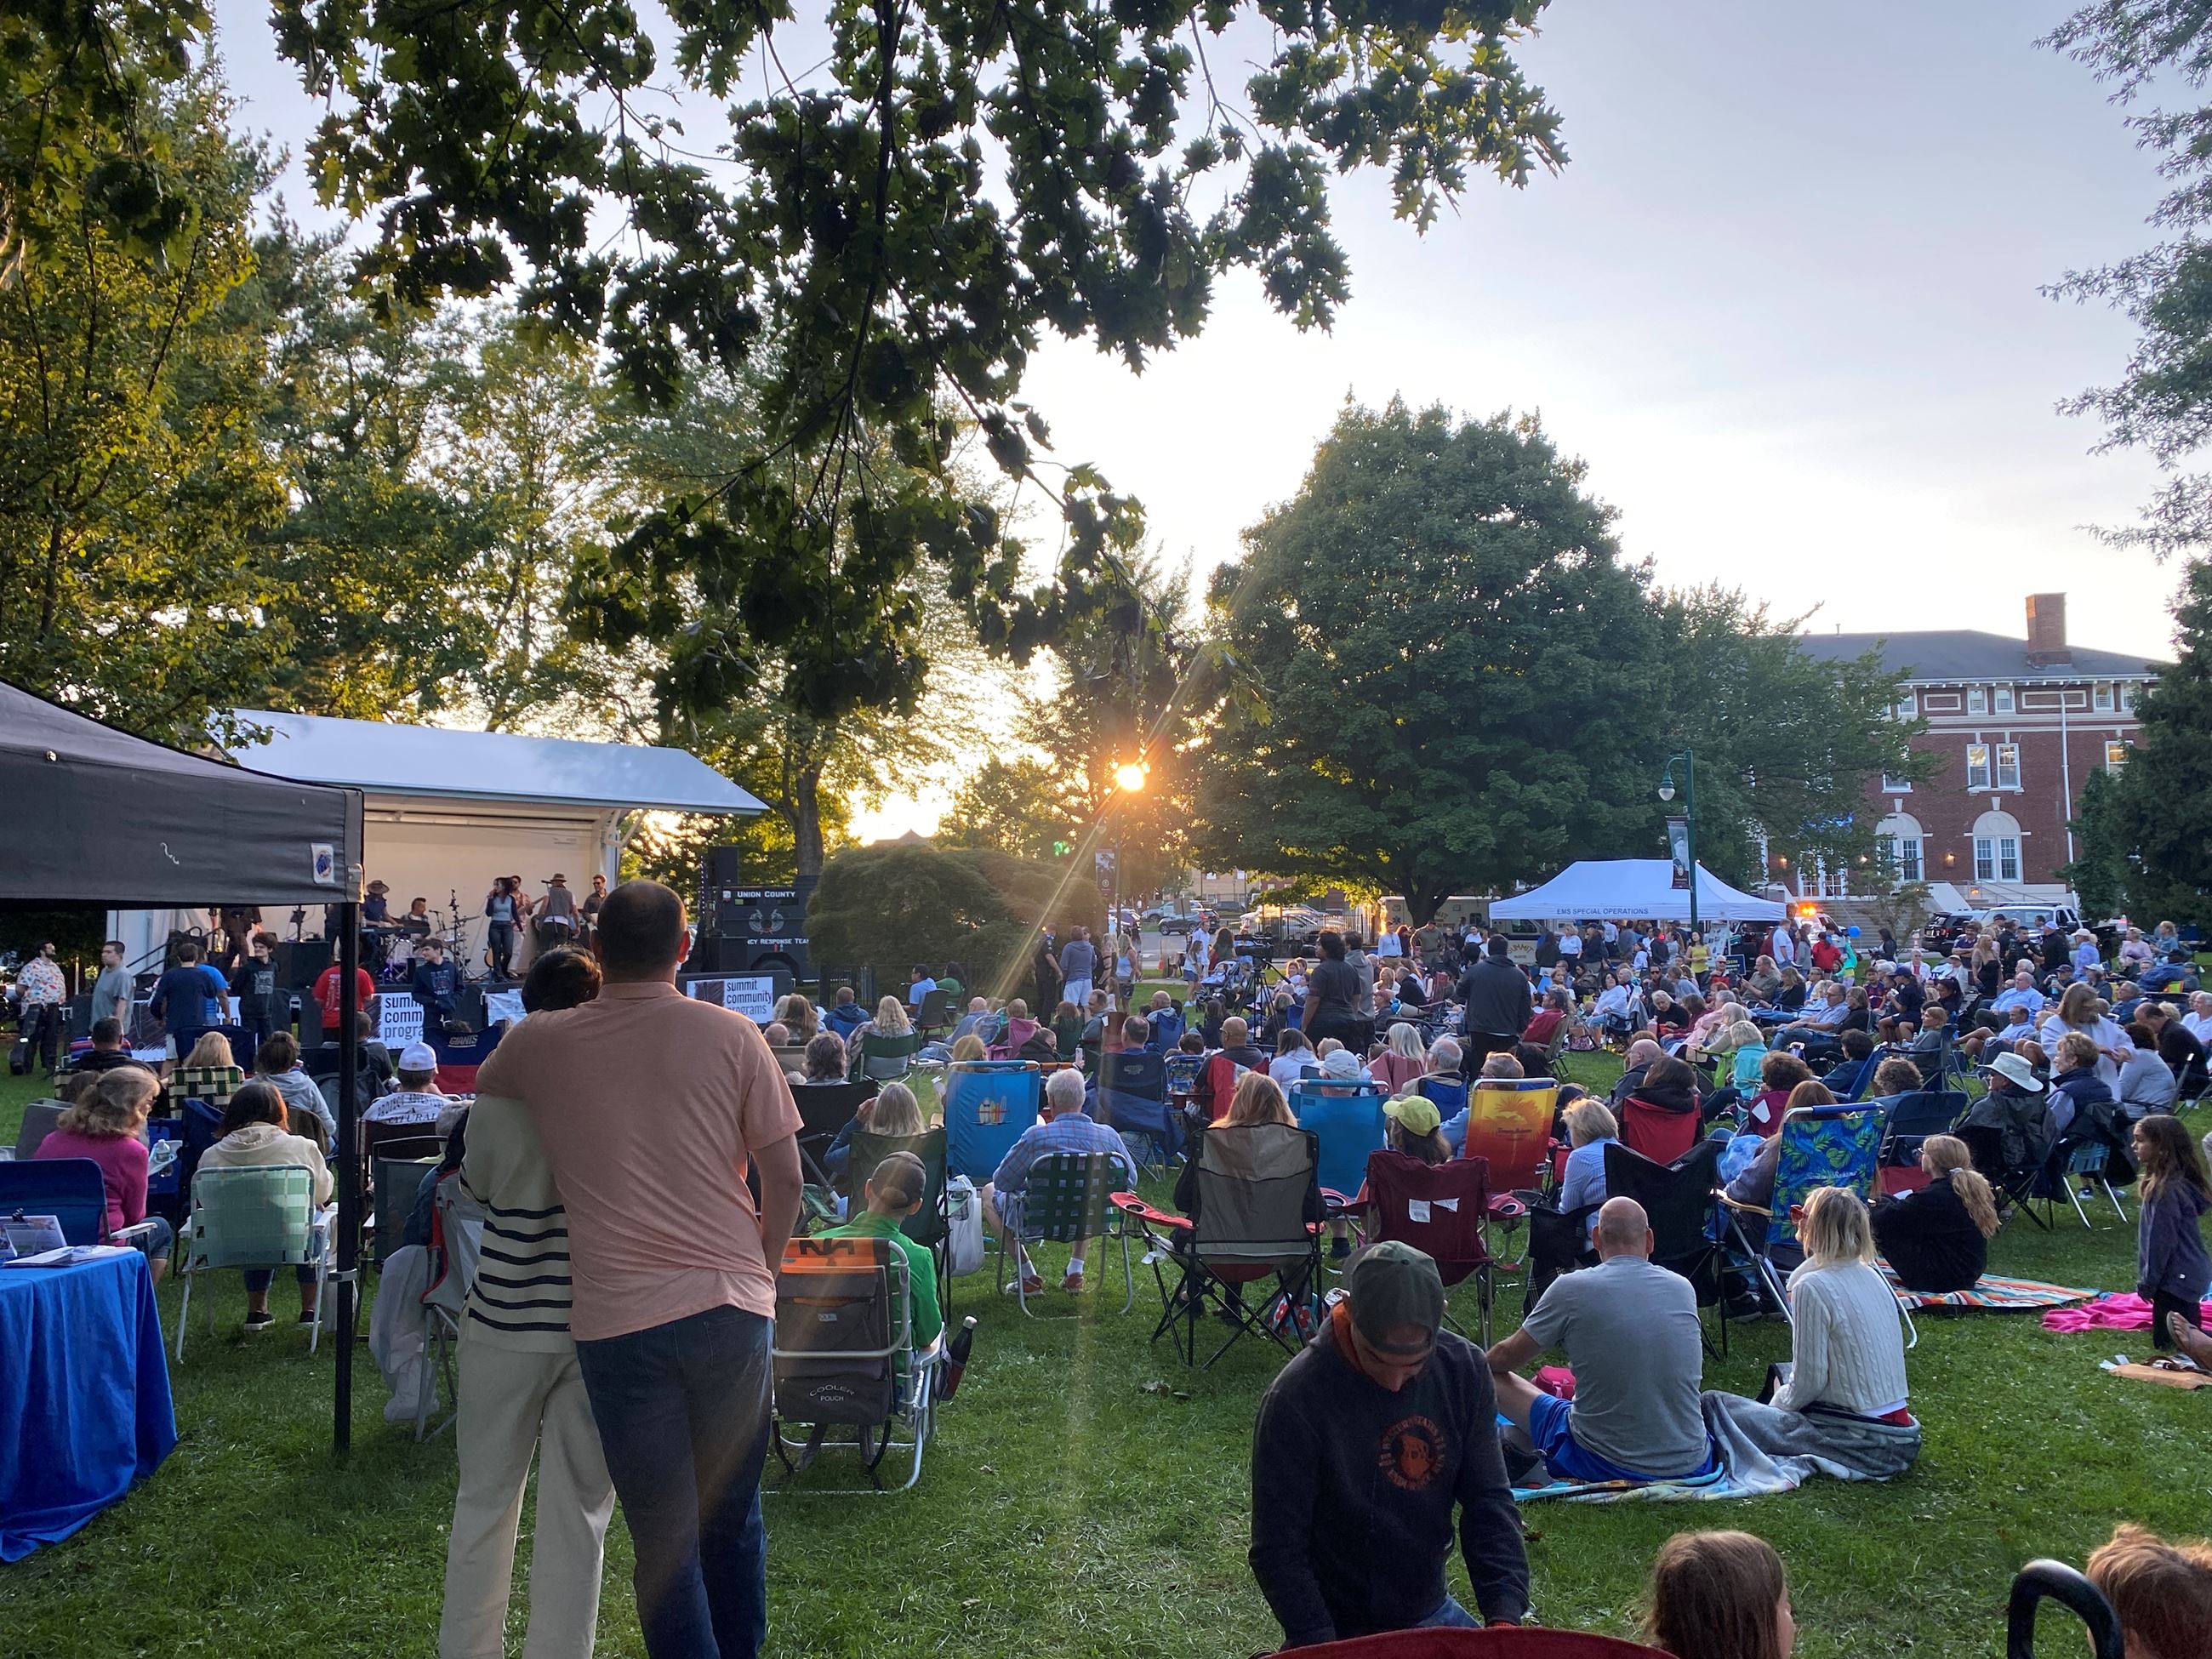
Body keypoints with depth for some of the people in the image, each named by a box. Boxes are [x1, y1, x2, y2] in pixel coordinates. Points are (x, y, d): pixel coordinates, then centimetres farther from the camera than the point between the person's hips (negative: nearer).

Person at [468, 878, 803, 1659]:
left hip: (618, 1321, -1)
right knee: (733, 1520, 18)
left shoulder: (539, 1043, 1)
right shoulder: (731, 1035, -1)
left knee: (665, 1540, 9)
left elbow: (482, 1088, 24)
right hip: (732, 1305, 1)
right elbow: (785, 1176, 1)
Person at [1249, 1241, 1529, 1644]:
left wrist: (1505, 1614, -18)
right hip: (1338, 1631, -4)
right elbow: (1278, 1549, -18)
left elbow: (1488, 1502, -7)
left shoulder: (1463, 1369, -12)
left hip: (1432, 1611, 4)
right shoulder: (1296, 1398, -25)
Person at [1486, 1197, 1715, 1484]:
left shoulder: (1572, 1289, -11)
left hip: (1603, 1465, -4)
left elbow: (1505, 1358, 2)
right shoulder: (1684, 1289, 1)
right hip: (1690, 1466, 4)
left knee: (1495, 1378, 12)